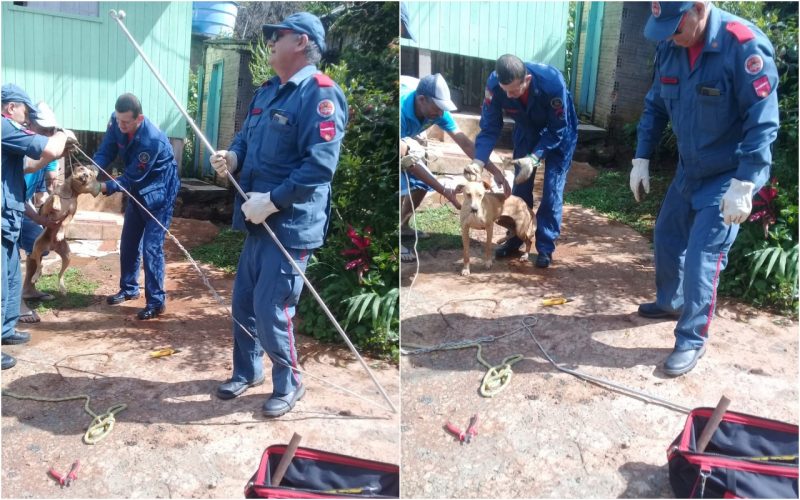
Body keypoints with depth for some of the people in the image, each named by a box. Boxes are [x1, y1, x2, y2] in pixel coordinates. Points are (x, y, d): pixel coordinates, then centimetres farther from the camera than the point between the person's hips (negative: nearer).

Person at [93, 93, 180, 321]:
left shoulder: (152, 139, -33)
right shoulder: (117, 122, -13)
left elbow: (131, 177, -26)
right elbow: (106, 152, -7)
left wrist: (104, 187, -35)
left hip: (159, 192, -8)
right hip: (138, 190, 8)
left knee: (151, 247, -10)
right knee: (128, 242, 14)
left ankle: (156, 302, -2)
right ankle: (129, 289, 31)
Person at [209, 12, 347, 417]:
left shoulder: (320, 94, -15)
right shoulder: (266, 91, 15)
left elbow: (321, 164, -24)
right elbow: (246, 139, 23)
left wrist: (271, 201, -23)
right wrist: (232, 157, -1)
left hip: (291, 227, -9)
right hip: (260, 223, 9)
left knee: (270, 312, -3)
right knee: (242, 303, 18)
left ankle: (288, 385, 21)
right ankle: (247, 371, 39)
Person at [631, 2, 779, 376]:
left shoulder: (743, 45, -26)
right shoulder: (670, 46, -5)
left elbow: (762, 123, -25)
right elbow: (655, 106, 8)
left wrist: (743, 186, -28)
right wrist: (641, 159, 5)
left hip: (729, 176, -7)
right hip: (688, 170, 7)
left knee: (702, 257, -7)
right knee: (667, 237, 18)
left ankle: (692, 341, 7)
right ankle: (670, 302, 41)